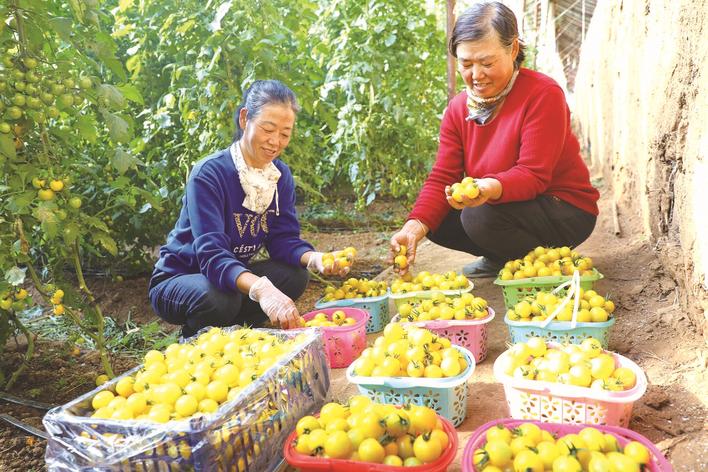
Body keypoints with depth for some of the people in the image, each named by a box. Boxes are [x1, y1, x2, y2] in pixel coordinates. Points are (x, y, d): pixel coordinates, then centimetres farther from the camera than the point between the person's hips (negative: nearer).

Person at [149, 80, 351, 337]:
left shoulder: (281, 175, -4)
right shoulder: (209, 173, -25)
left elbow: (284, 238, -9)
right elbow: (212, 254, -36)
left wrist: (315, 258, -33)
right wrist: (260, 288, -54)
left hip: (234, 275, 6)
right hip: (178, 279, -5)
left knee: (295, 275, -19)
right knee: (220, 297, -37)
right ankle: (193, 341, -1)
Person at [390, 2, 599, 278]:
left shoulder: (543, 95, -20)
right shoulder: (458, 109, -2)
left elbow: (534, 175, -26)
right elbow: (442, 177, -9)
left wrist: (491, 188, -48)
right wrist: (414, 227, -27)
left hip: (568, 212, -6)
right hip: (511, 208, 7)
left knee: (481, 215, -32)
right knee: (437, 220, -11)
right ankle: (502, 259, 10)